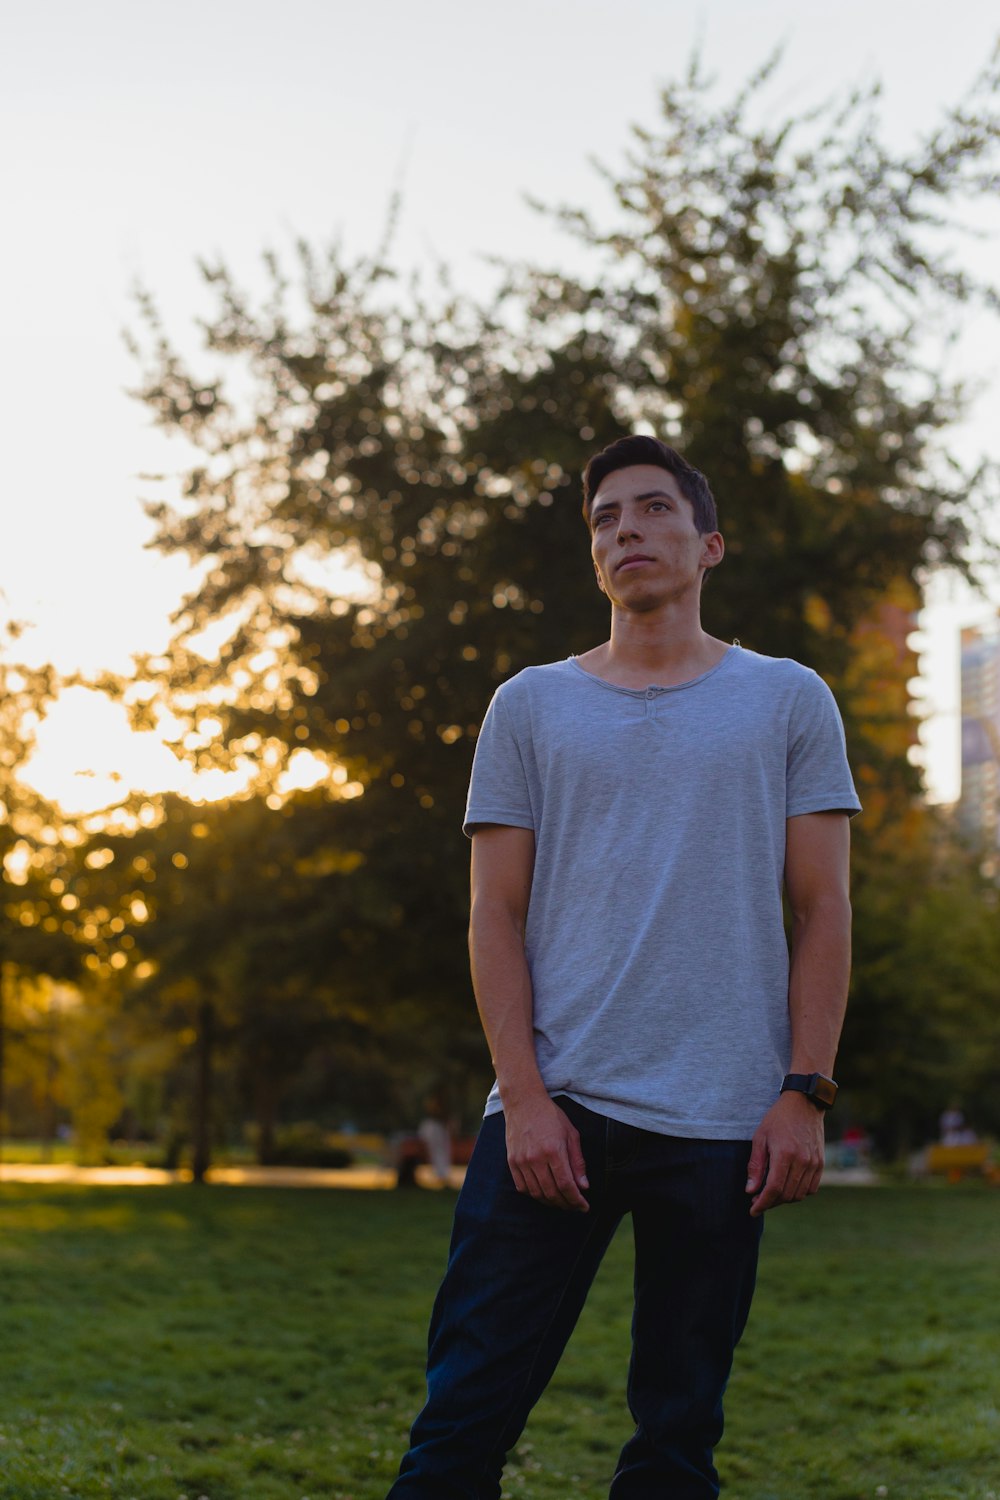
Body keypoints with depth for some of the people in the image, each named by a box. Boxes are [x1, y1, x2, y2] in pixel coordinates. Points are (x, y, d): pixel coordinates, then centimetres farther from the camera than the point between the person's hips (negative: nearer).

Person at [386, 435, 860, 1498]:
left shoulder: (788, 701, 10)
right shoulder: (531, 706, 12)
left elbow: (823, 912, 6)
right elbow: (496, 916, 7)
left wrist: (804, 1093, -4)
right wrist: (525, 1098, -5)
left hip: (722, 1127, 0)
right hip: (552, 1108, 1)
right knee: (466, 1413, -3)